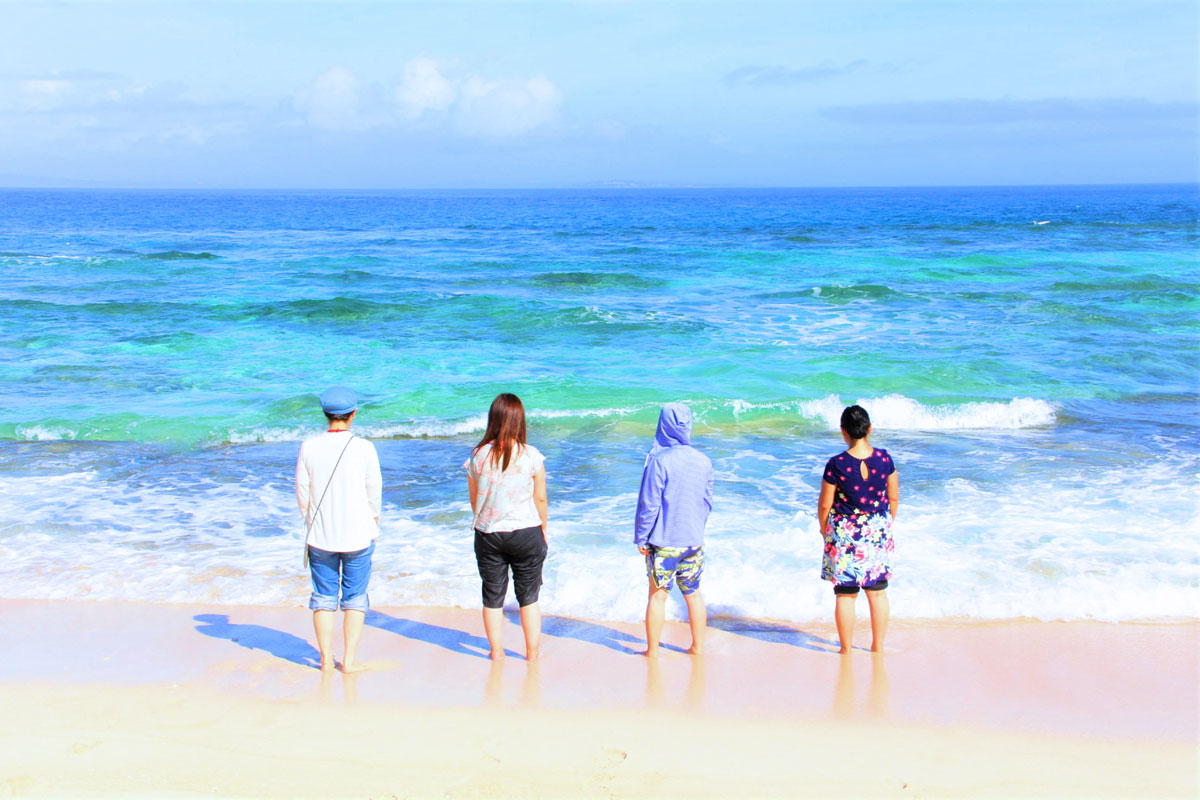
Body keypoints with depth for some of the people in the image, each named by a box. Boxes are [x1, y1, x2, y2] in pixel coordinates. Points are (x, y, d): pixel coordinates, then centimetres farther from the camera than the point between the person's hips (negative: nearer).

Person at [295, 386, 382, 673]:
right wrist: (374, 524, 13)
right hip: (358, 535, -2)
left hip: (320, 537, 2)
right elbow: (374, 491, -3)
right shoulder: (363, 448, -11)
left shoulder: (308, 447, -6)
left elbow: (302, 491, 0)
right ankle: (350, 659, 9)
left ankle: (326, 659, 16)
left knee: (324, 597, 11)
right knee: (355, 598, 8)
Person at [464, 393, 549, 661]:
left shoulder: (478, 456, -7)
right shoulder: (531, 456, -11)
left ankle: (496, 651, 22)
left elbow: (474, 500, 3)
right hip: (526, 533, -1)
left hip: (488, 535, 1)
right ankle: (532, 653, 19)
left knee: (493, 596, 13)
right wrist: (544, 530, 11)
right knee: (528, 597, 12)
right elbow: (541, 499, -4)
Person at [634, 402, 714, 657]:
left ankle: (653, 651, 13)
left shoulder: (659, 461, -17)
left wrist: (641, 537, -5)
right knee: (693, 594, 16)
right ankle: (698, 647, 23)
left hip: (664, 541, -5)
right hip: (694, 540, 5)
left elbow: (649, 504, -14)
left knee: (657, 595, 6)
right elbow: (707, 502, 9)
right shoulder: (703, 461, 0)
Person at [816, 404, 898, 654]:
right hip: (877, 532, 3)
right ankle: (878, 646, 26)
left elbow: (824, 505, -10)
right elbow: (894, 497, 3)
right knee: (877, 591, 16)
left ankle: (846, 649, 16)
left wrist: (824, 530, 9)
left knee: (845, 595, 8)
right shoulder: (884, 459, -8)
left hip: (845, 533, -3)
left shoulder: (836, 464, -18)